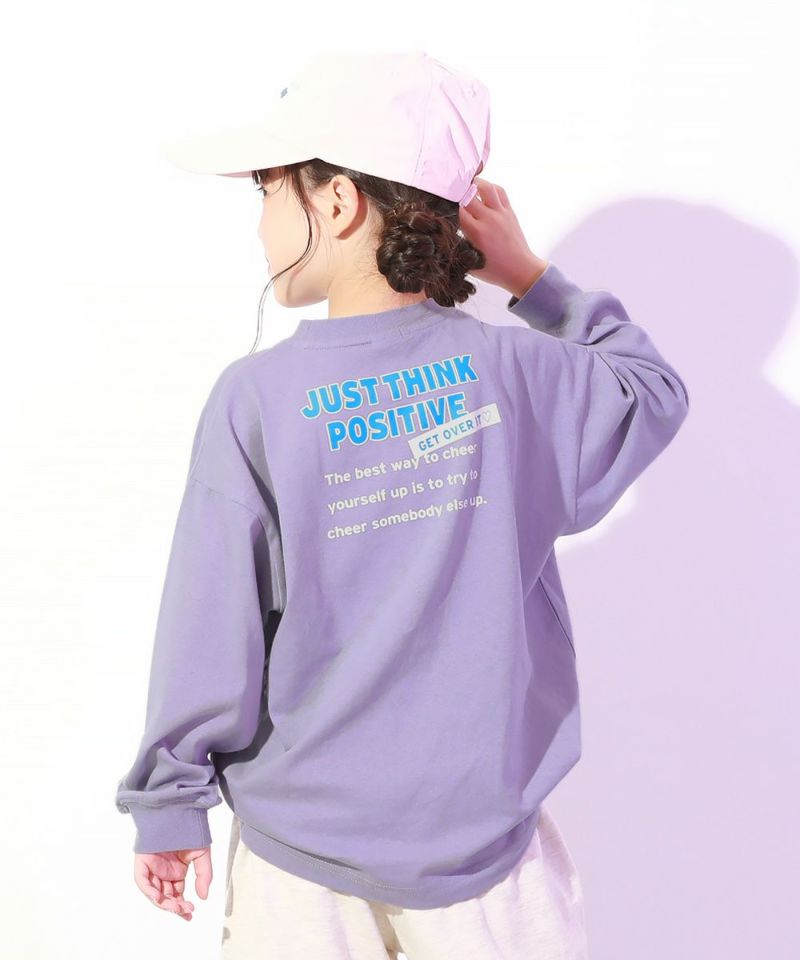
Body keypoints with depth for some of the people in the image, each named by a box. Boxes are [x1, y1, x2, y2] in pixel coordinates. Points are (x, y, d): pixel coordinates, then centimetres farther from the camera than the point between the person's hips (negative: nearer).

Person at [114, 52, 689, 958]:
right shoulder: (514, 370, -11)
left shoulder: (256, 398, -17)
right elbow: (653, 390, 10)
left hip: (303, 847, -1)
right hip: (482, 832, 2)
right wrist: (531, 277, 10)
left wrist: (169, 810, 0)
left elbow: (208, 633, -12)